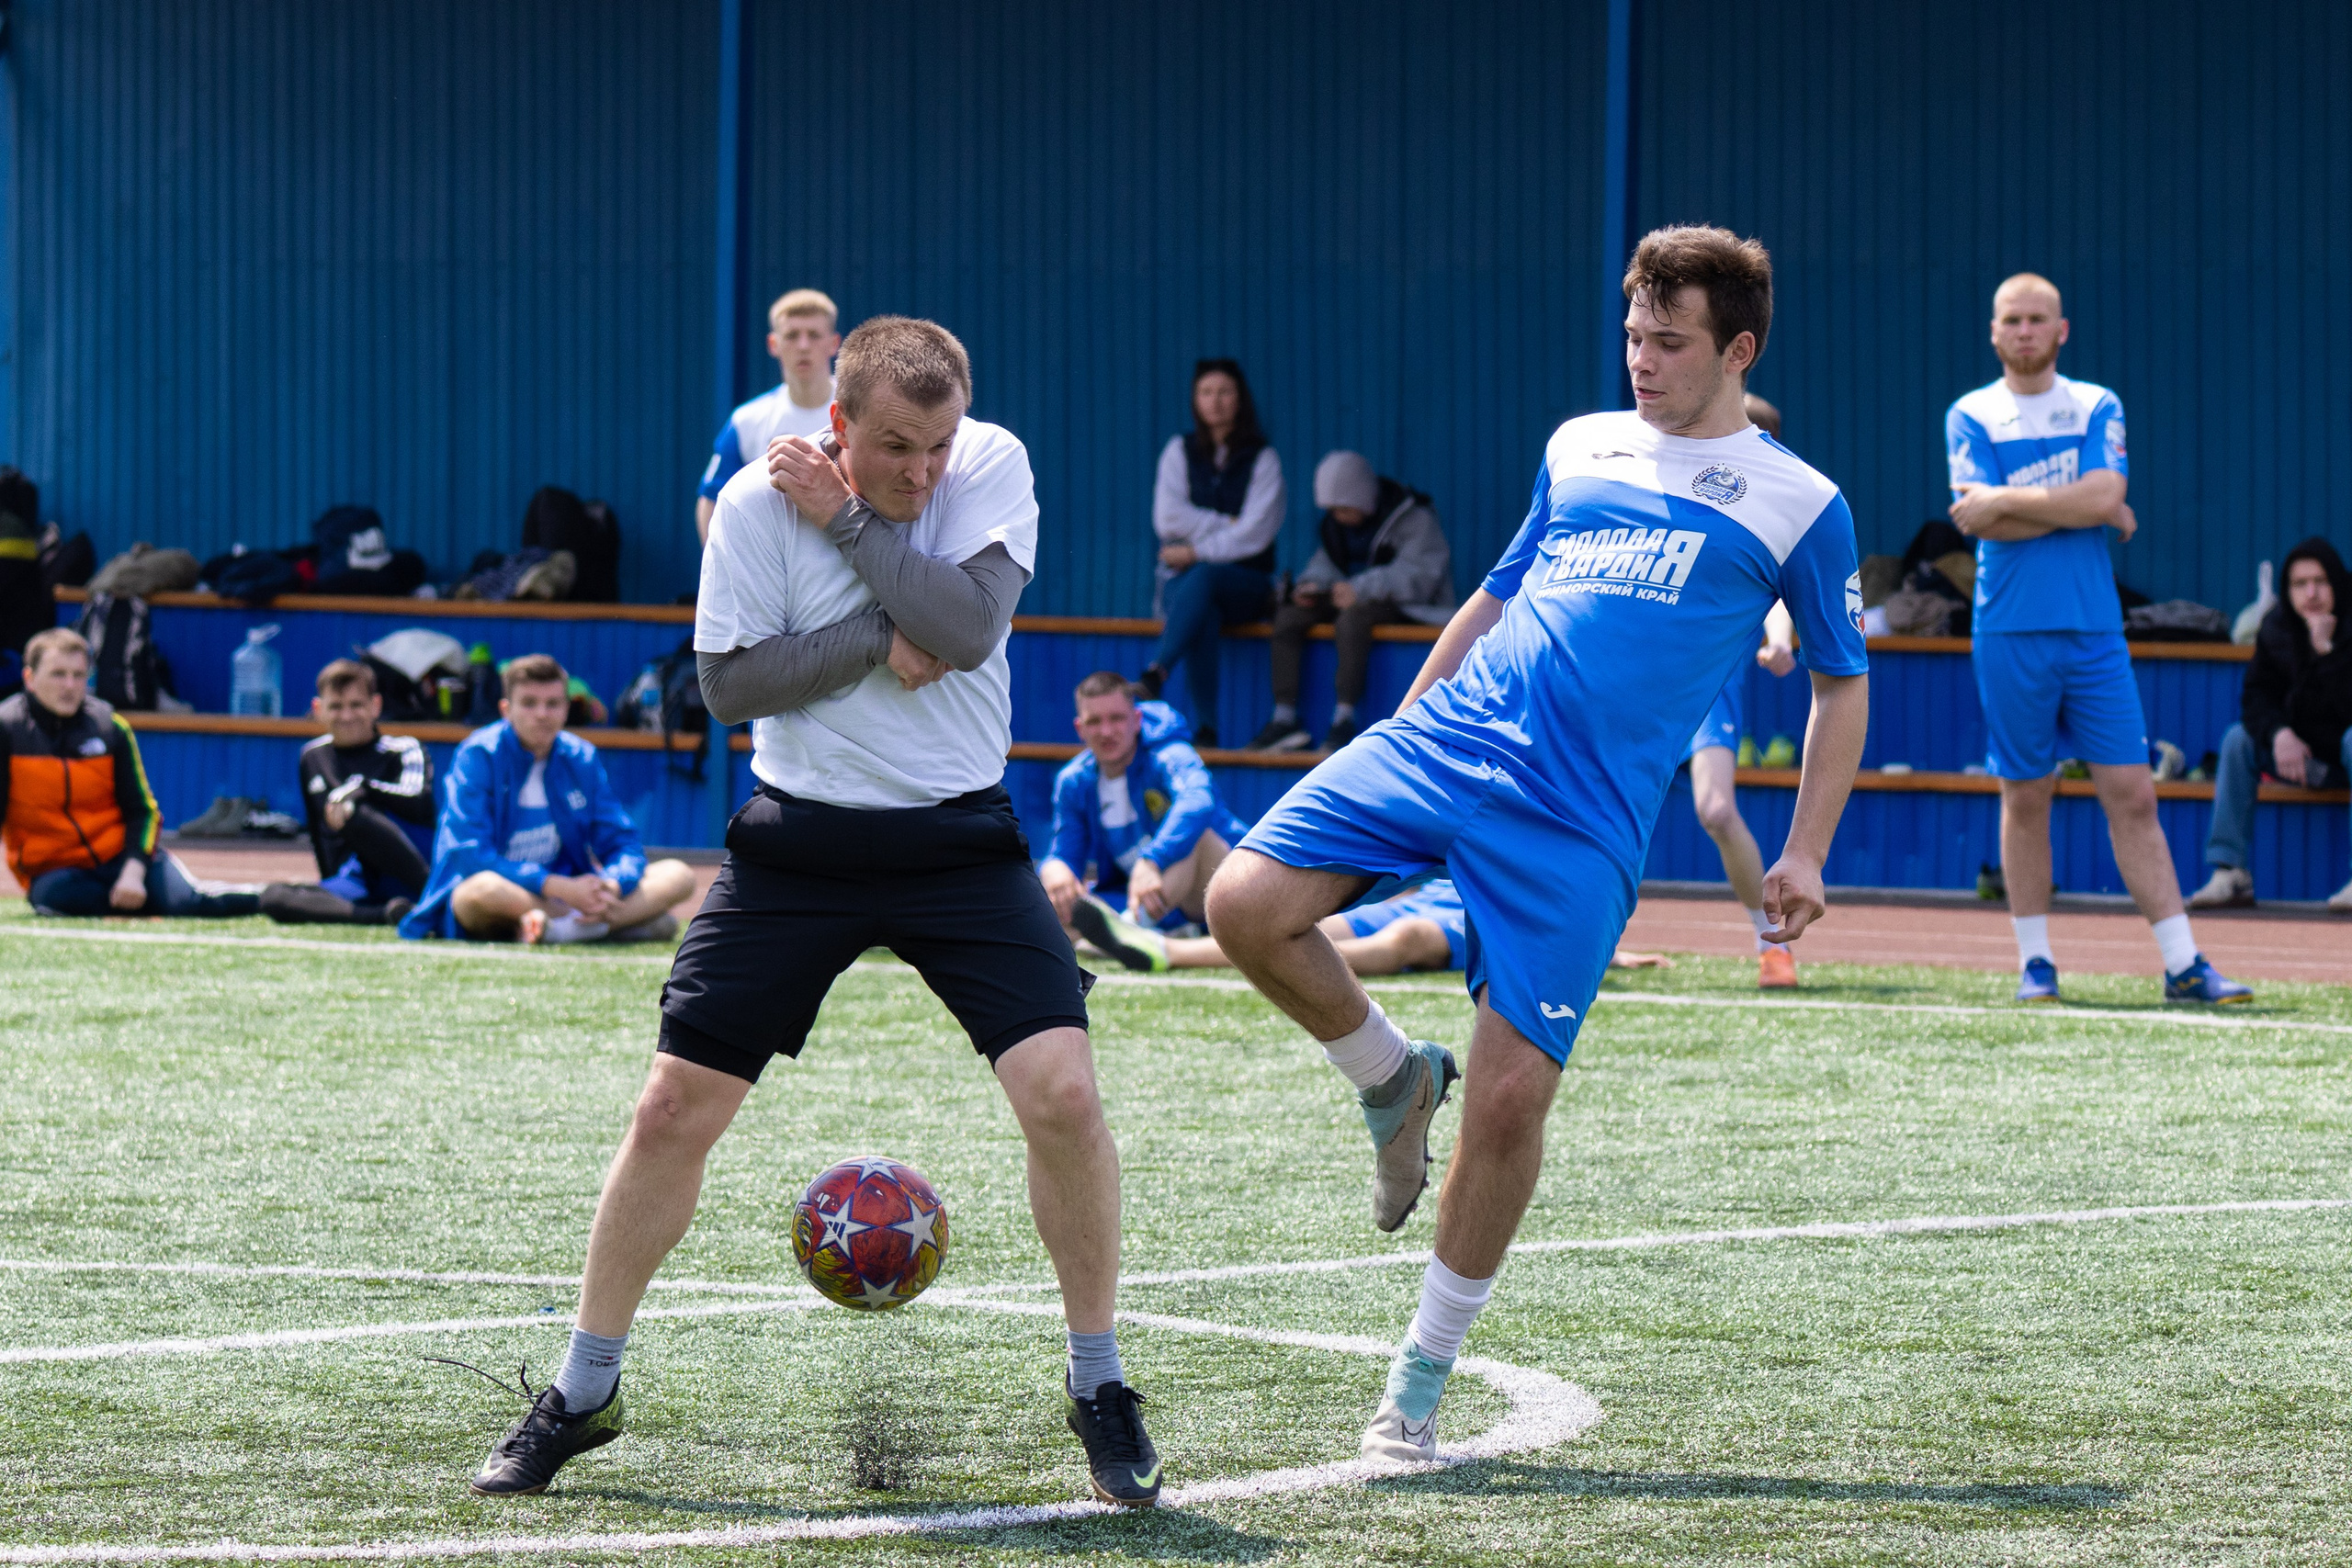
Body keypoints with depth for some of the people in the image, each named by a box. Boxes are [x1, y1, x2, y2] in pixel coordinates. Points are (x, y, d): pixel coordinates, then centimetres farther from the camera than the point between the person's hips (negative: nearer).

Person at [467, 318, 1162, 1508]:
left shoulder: (993, 466, -8)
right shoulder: (759, 502, -9)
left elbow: (969, 626, -21)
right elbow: (729, 682, -9)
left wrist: (848, 520, -20)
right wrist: (883, 646, -17)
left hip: (957, 833, 0)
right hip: (799, 841, 0)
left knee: (1062, 1092, -15)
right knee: (673, 1109, -2)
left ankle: (1098, 1387, 4)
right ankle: (582, 1395, 15)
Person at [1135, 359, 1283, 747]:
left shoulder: (1262, 460, 4)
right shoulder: (1179, 451, 12)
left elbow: (1255, 534, -6)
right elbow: (1168, 519, 0)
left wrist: (1196, 552, -11)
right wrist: (1227, 525, -7)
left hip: (1245, 581, -1)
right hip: (1183, 580, 1)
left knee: (1203, 576, -37)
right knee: (1202, 616, -35)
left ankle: (1155, 675, -54)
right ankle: (1204, 728, -47)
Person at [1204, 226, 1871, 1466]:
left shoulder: (1798, 506, 7)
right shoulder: (1578, 449, 17)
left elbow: (1843, 685, 15)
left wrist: (1804, 854, 5)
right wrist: (1394, 740, 25)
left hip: (1580, 827, -4)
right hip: (1442, 742, 4)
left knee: (1510, 1096, -10)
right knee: (1247, 905, -18)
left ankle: (1422, 1380, 7)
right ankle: (1391, 1080, 11)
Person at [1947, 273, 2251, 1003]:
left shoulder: (2097, 408, 9)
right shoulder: (1971, 416, 5)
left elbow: (2106, 495, -9)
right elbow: (1983, 520, -9)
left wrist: (2007, 500, -9)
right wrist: (2084, 509, -6)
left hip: (2094, 629, 1)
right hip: (2011, 634, -1)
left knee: (2132, 794, -3)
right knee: (2025, 798, 3)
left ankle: (2183, 964, -4)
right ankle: (2035, 962, 12)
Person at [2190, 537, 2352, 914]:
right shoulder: (2277, 627, -2)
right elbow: (2258, 694, -3)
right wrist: (2278, 733, -22)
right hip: (2303, 753, 5)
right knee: (2239, 738, -11)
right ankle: (2231, 872, -15)